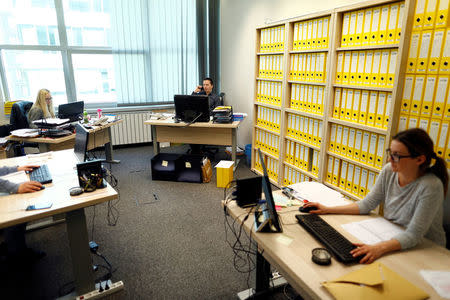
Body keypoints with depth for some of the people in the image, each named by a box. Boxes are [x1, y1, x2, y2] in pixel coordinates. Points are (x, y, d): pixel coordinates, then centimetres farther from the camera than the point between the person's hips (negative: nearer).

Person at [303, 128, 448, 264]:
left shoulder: (430, 187, -25)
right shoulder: (388, 171, -9)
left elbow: (413, 235, -27)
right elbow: (367, 205, -1)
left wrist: (379, 248, -43)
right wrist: (328, 210, -8)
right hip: (392, 240, 5)